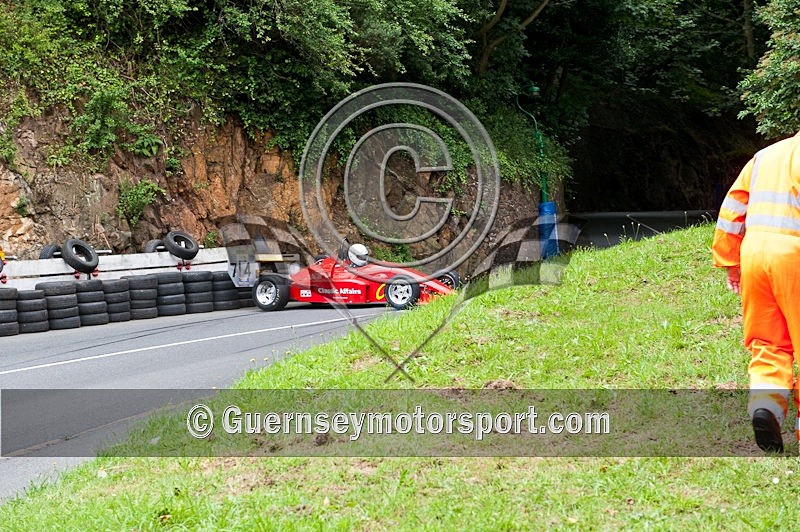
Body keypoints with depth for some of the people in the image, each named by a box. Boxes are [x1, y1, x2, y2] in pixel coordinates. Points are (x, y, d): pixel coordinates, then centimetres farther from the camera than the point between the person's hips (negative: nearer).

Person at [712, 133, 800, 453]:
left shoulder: (764, 155, 20)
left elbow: (732, 207, 19)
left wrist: (730, 263, 23)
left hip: (753, 250, 6)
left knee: (766, 343, 7)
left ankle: (765, 401, -17)